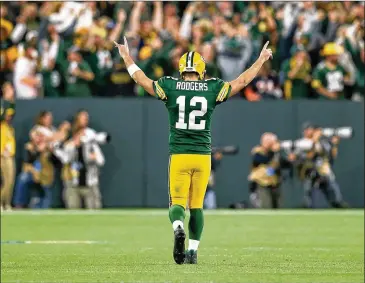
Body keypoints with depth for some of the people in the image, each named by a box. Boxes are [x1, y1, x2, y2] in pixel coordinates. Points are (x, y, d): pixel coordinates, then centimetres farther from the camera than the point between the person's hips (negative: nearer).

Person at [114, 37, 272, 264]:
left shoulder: (170, 87, -2)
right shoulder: (212, 89, 0)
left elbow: (141, 79, 11)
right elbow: (242, 81, 10)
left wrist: (127, 57, 27)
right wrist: (261, 60, 25)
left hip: (179, 156, -1)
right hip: (203, 156, 1)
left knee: (177, 203, 1)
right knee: (196, 205, 11)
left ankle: (178, 228, -31)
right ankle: (193, 250, 11)